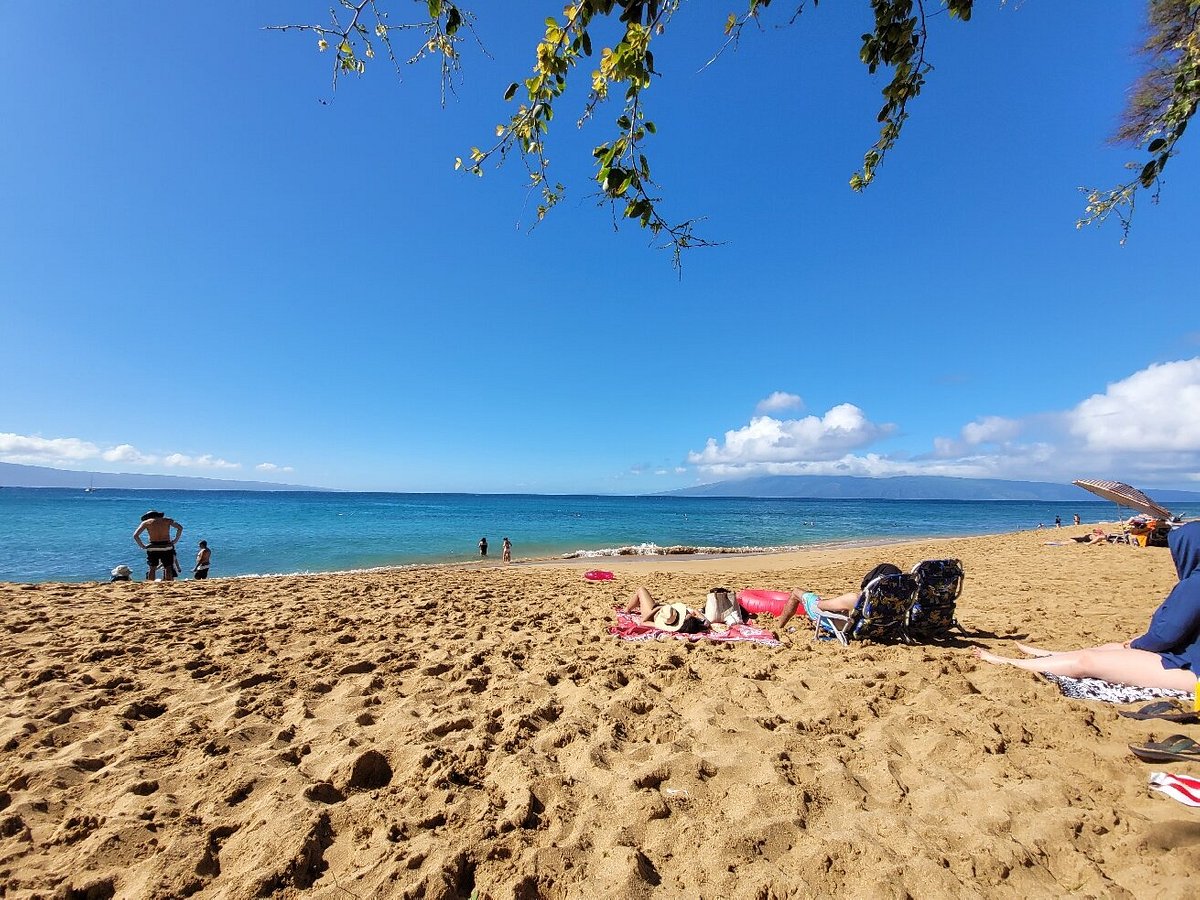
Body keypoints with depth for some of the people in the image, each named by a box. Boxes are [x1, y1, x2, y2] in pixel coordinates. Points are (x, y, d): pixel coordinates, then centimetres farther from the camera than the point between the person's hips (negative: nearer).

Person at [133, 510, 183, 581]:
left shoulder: (146, 522, 7)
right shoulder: (167, 520, 9)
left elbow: (135, 535, 0)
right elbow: (180, 528, 3)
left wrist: (142, 546, 6)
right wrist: (176, 540, 7)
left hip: (153, 548, 0)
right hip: (167, 547, 0)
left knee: (151, 568, 11)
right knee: (168, 568, 7)